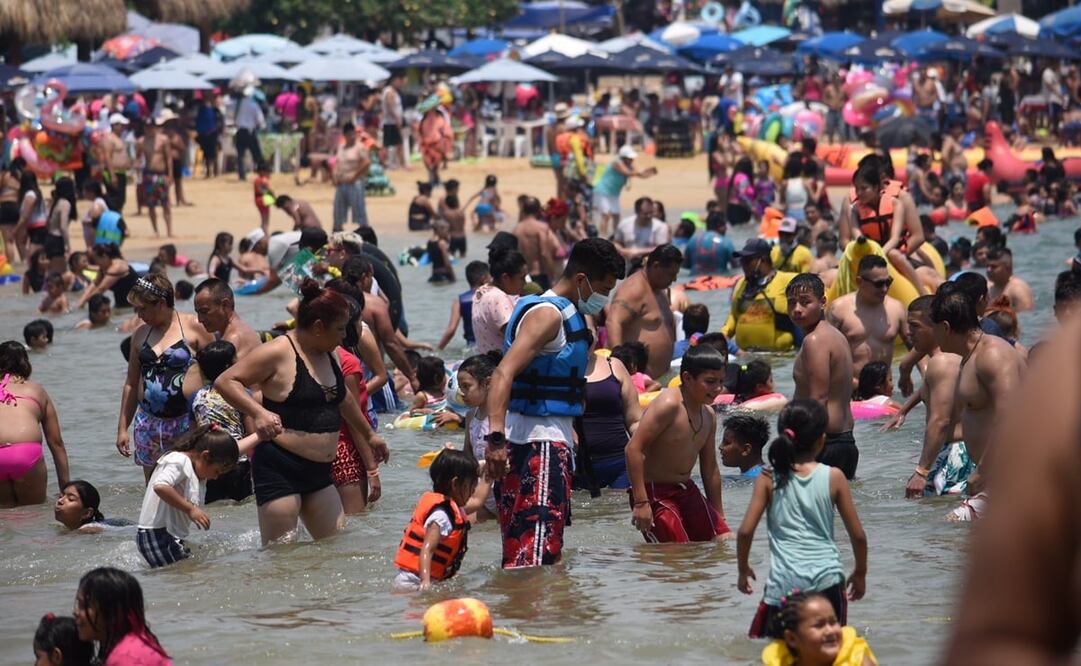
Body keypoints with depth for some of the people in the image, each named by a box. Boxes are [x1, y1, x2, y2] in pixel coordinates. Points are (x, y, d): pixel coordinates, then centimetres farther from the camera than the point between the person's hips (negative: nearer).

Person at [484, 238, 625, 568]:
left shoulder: (567, 315, 19)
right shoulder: (547, 314, -13)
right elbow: (504, 373, -27)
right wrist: (496, 437, -38)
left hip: (550, 443, 10)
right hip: (538, 444, -10)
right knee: (537, 553, -19)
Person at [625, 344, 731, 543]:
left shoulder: (708, 415, 10)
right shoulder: (669, 405, -17)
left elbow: (710, 468, 21)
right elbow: (634, 448, -24)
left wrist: (719, 517, 23)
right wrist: (641, 502, -28)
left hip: (687, 490, 9)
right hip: (655, 493, -9)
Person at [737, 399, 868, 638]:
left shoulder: (769, 479, 2)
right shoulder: (833, 477, 3)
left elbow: (746, 531, -1)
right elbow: (857, 534, 7)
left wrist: (743, 569, 17)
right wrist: (860, 573, 24)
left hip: (785, 582, 0)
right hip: (827, 580, 1)